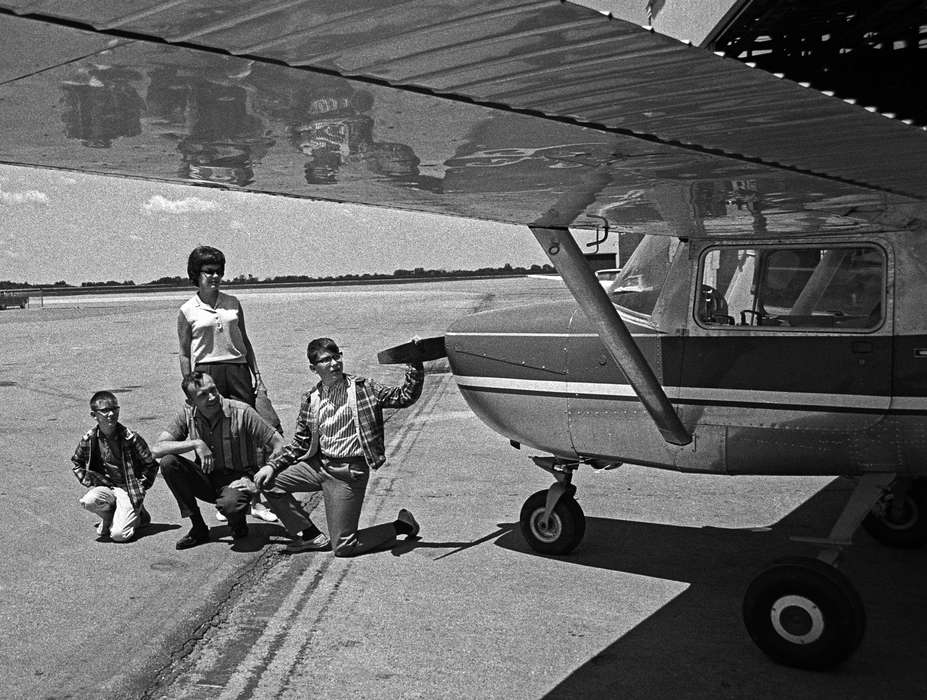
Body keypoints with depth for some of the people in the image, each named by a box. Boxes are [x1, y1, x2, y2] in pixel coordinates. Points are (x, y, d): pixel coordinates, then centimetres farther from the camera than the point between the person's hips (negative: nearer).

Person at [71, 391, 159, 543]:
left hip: (129, 489, -3)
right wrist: (90, 481, 2)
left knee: (118, 534, -20)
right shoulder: (89, 439, -4)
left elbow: (151, 464, -3)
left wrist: (140, 487, -6)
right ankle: (108, 517, 3)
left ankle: (138, 516, 15)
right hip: (105, 487, 4)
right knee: (89, 501, -32)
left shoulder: (130, 437, -12)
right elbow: (77, 465, 15)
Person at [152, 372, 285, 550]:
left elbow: (280, 445, -17)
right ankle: (198, 528, -6)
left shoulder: (242, 412, -18)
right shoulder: (188, 414, -7)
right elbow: (156, 449, -14)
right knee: (168, 462, -20)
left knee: (230, 504, -38)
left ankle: (238, 524, 4)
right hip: (208, 478, 5)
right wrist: (196, 443, -25)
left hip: (238, 478, -4)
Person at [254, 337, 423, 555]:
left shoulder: (363, 388, -5)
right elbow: (299, 443, 14)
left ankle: (402, 525, 18)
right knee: (268, 482, -5)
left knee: (343, 547, -7)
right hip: (319, 464, 5)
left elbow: (405, 397, -10)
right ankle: (311, 535, 9)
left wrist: (415, 364, -22)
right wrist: (272, 465, 3)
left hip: (349, 472, -5)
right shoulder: (310, 399, 6)